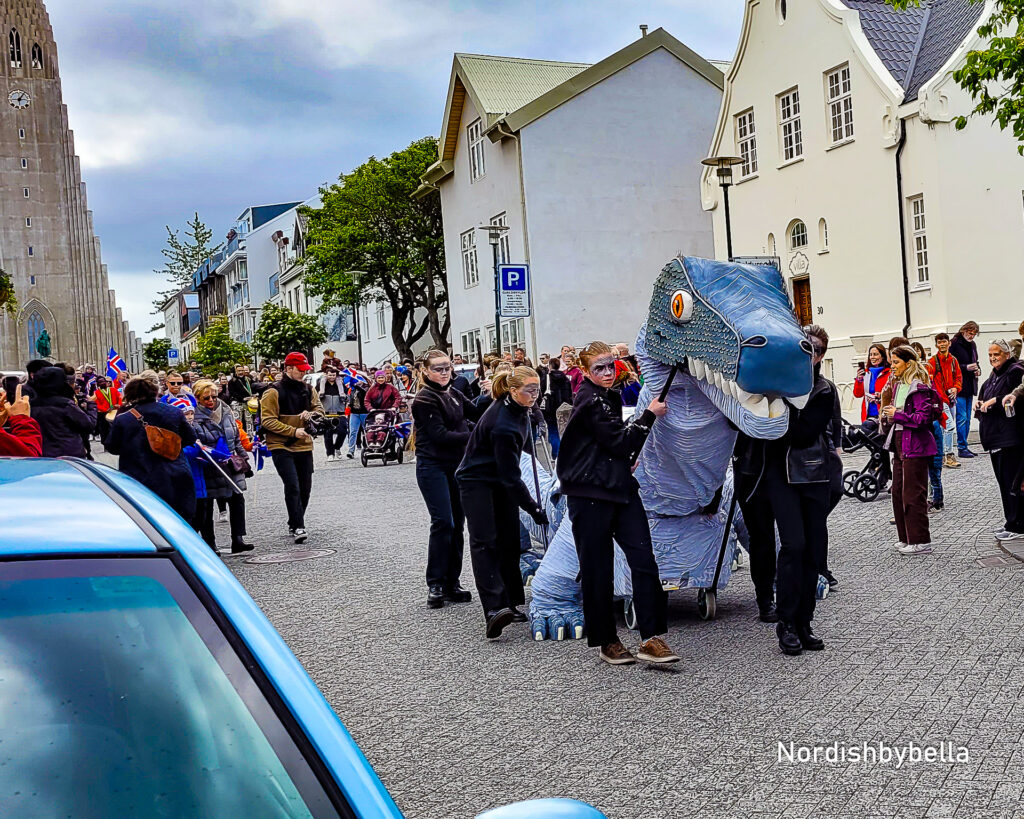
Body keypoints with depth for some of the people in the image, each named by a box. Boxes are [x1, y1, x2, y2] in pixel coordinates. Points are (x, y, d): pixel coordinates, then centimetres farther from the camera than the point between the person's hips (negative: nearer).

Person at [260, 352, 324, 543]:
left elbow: (320, 409, 17)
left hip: (304, 446, 6)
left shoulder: (308, 390, 9)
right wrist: (293, 431, -18)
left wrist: (311, 414, -7)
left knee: (305, 488, 8)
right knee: (292, 486, -16)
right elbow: (267, 421, -11)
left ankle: (294, 524, 25)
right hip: (281, 446, -6)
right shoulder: (273, 392, -7)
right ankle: (298, 527, -12)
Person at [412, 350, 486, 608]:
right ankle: (435, 585, -2)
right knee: (442, 522, -12)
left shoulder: (453, 394, 12)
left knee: (457, 523, 7)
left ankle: (452, 583, 14)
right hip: (433, 467, -7)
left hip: (457, 465, 7)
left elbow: (477, 413, 17)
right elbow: (440, 435, -18)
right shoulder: (424, 400, -11)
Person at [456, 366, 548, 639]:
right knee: (485, 542, -18)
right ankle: (494, 609, -29)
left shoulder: (514, 407, -3)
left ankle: (511, 604, 9)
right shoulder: (503, 426, -31)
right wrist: (533, 508, -24)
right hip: (477, 481, -9)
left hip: (501, 481, 9)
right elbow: (511, 475, -27)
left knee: (509, 542, 4)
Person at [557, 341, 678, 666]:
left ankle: (651, 638, -5)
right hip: (590, 494, -8)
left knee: (643, 557, -5)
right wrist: (649, 414, -5)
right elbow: (621, 441, -13)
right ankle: (606, 641, 13)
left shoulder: (610, 397, 18)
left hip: (620, 489, 8)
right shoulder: (591, 401, -10)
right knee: (597, 569, 1)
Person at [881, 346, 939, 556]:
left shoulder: (919, 387, -14)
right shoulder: (897, 384, 14)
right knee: (898, 492, 13)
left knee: (913, 494, -5)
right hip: (900, 443, 10)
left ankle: (921, 542, 2)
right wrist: (888, 414, 6)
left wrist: (898, 415, -18)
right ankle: (907, 538, 22)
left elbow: (924, 417, -21)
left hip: (915, 445, -10)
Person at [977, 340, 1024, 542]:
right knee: (1003, 481, 12)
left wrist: (995, 400, -19)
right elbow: (984, 396, 30)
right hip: (995, 438, 10)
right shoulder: (993, 377, 20)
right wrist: (979, 402, 9)